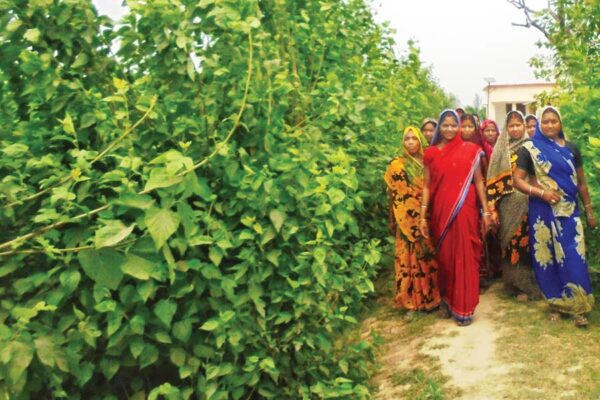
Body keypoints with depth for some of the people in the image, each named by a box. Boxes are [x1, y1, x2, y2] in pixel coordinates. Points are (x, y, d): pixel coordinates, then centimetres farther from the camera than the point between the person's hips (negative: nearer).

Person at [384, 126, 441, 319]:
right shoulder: (397, 165, -1)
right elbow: (393, 196, -1)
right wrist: (392, 220, -1)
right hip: (407, 220, -3)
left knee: (429, 257, 8)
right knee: (410, 258, -1)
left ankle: (430, 297, 21)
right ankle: (411, 301, 8)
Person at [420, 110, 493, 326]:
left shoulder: (470, 150, 2)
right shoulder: (431, 153, 5)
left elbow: (478, 182, 4)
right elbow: (427, 186, 5)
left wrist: (486, 211, 2)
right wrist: (423, 215, 1)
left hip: (465, 210, -1)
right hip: (441, 211, 1)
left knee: (465, 256, 1)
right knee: (444, 256, 9)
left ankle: (464, 307, 11)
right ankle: (447, 300, 26)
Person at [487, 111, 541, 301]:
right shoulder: (501, 150, 5)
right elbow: (493, 180, 2)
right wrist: (492, 208, -4)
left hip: (529, 204, 0)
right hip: (508, 205, 0)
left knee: (528, 245, 1)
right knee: (512, 246, 3)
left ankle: (528, 285, 15)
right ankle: (516, 284, 15)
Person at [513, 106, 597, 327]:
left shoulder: (571, 148, 8)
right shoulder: (530, 149, -1)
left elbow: (581, 182, 12)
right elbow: (517, 180, -5)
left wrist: (589, 211, 13)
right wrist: (541, 192, -18)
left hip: (569, 211, 2)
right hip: (543, 212, -2)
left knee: (574, 259, -4)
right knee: (549, 258, 4)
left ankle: (577, 305, 6)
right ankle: (556, 303, 18)